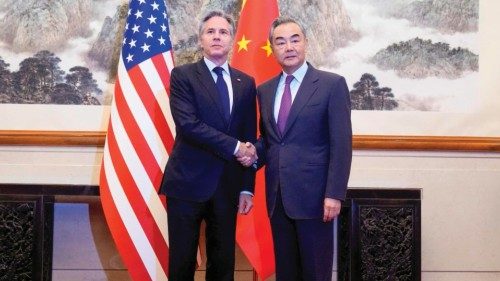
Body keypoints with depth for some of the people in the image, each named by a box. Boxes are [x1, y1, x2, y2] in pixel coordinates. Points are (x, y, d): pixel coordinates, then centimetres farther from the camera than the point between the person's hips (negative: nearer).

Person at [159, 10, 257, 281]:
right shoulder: (182, 75, -2)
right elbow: (188, 125, -16)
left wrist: (247, 187, 3)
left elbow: (250, 138, 9)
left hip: (228, 185, 4)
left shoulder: (245, 83, 10)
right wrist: (234, 147, -14)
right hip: (188, 182, -3)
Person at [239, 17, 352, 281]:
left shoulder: (332, 84, -4)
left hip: (313, 194, -5)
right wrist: (255, 153, -3)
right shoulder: (264, 90, 12)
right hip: (277, 195, 5)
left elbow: (341, 144, -9)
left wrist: (334, 194, -15)